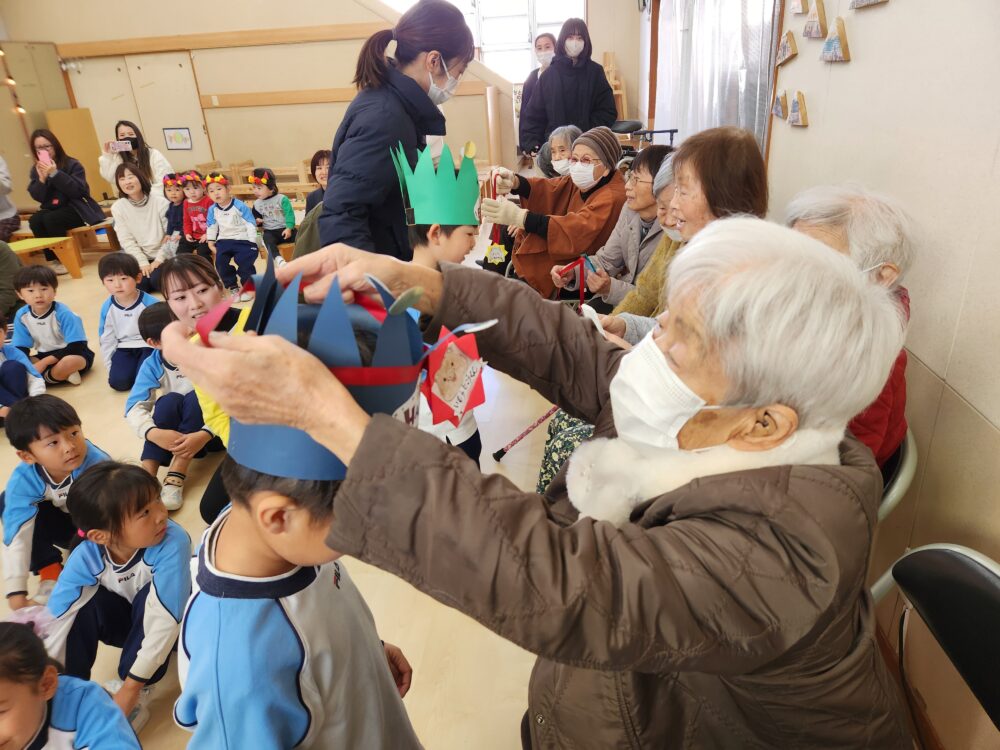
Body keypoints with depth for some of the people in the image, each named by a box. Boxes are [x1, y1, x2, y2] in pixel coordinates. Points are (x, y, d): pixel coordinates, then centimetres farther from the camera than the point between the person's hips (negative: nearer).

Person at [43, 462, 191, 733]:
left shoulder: (172, 543, -37)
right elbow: (53, 623, -24)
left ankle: (138, 697, -17)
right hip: (128, 620, 3)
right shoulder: (86, 556, -26)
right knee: (87, 603, -24)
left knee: (148, 597, -32)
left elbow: (164, 621, -35)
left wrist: (131, 687, -32)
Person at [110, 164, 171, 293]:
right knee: (139, 284, -20)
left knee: (156, 280, -25)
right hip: (139, 256, 2)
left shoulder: (160, 201, -10)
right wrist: (142, 263, -13)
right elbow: (126, 240, -3)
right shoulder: (117, 207, -3)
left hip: (163, 255, -2)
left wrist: (159, 259, -12)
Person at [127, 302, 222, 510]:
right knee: (170, 400, -27)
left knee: (195, 398, -30)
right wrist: (155, 434, -37)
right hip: (174, 432, 2)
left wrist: (204, 435, -40)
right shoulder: (152, 366, -9)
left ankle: (175, 479, -32)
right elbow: (135, 407, -16)